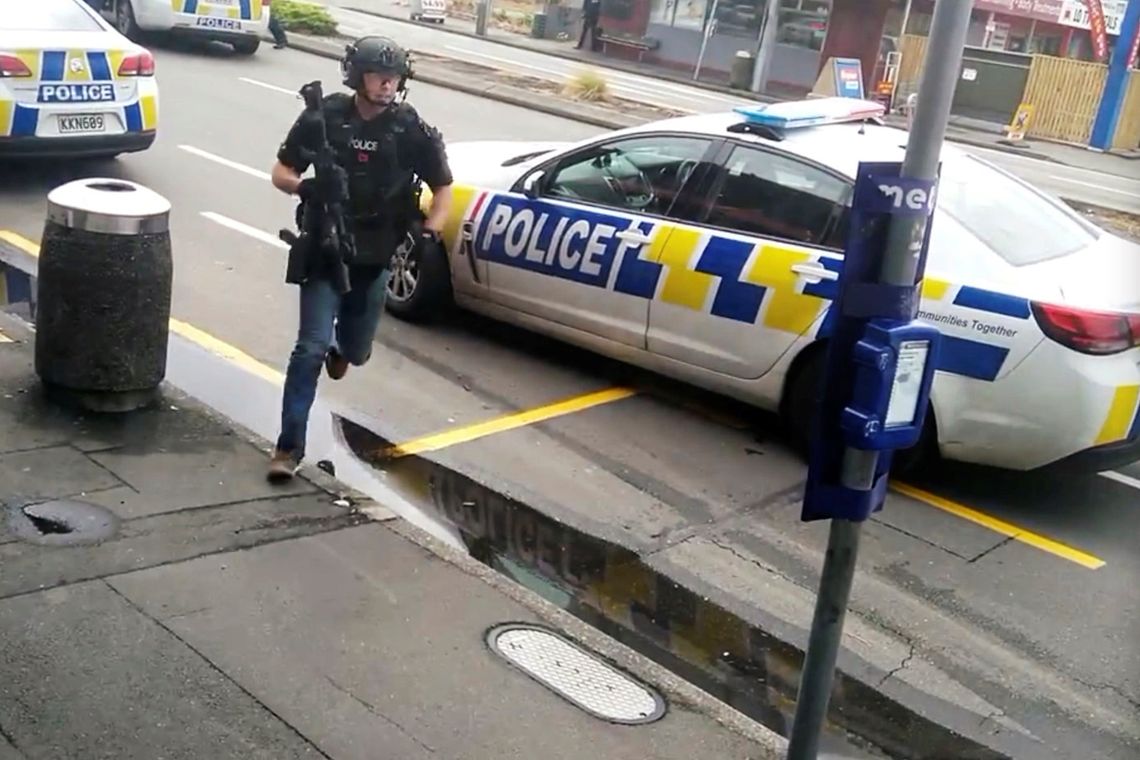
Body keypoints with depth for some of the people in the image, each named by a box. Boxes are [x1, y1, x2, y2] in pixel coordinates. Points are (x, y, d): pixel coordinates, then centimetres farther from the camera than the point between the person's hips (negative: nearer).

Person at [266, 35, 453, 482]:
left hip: (374, 259, 2)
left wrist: (430, 229, -15)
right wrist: (303, 187, -23)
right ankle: (290, 446, -6)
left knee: (356, 352, 15)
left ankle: (342, 346, 55)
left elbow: (443, 188, 4)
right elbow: (281, 172, 1)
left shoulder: (412, 130, -6)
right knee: (311, 347, -13)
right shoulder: (324, 117, -6)